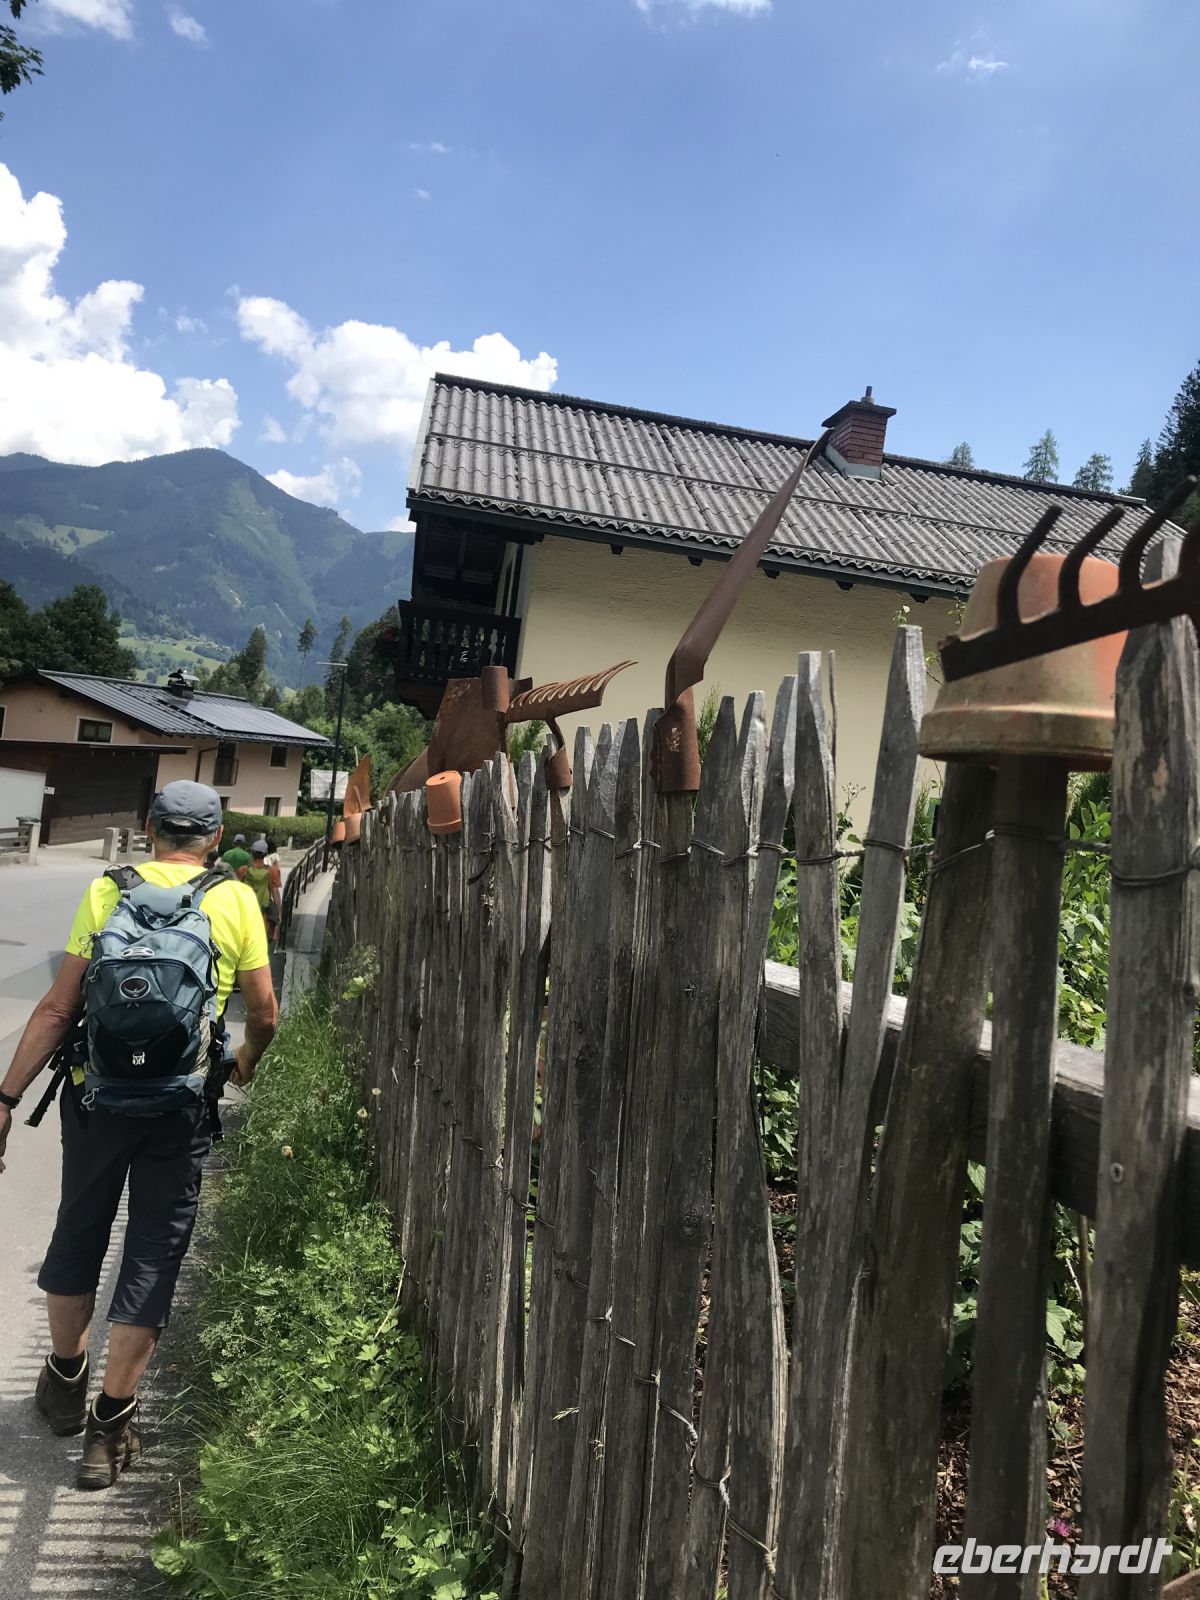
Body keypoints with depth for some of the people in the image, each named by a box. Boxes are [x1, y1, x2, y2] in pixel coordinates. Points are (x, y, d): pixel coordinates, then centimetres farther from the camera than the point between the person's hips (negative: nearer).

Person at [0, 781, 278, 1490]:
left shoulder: (107, 891, -2)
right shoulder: (236, 900, -4)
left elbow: (57, 1009, -5)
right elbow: (265, 1013, -2)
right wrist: (248, 1061, 19)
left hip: (98, 1095, 2)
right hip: (182, 1108, -2)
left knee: (78, 1236, 23)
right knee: (153, 1257, 11)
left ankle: (65, 1380, 42)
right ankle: (112, 1425, 20)